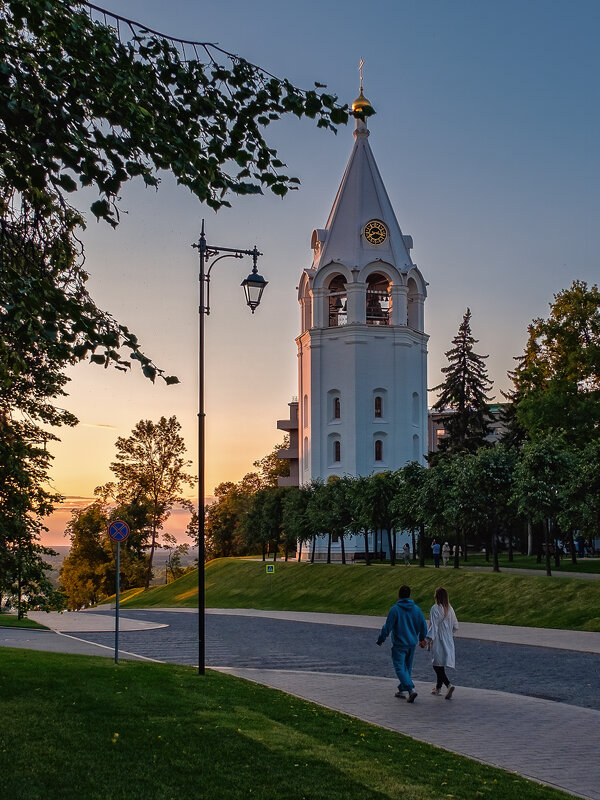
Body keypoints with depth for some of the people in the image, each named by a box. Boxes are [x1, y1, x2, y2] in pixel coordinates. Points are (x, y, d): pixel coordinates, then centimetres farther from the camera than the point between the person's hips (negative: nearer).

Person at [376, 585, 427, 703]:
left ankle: (411, 689, -21)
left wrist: (380, 640, 1)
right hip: (412, 644, 6)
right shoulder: (416, 609, 3)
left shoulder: (395, 609, -13)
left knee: (399, 668, -4)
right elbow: (423, 626, 10)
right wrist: (422, 639, 28)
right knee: (407, 668, 18)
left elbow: (387, 627, -12)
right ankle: (402, 691, 26)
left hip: (399, 644, -6)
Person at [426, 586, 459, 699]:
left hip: (438, 641, -7)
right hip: (448, 641, 7)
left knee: (437, 666, -4)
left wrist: (429, 639, -12)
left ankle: (448, 685, -22)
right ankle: (438, 688, 26)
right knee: (441, 665, 17)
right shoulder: (450, 609, 5)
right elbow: (455, 626, 11)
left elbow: (433, 626, -17)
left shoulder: (435, 608, -14)